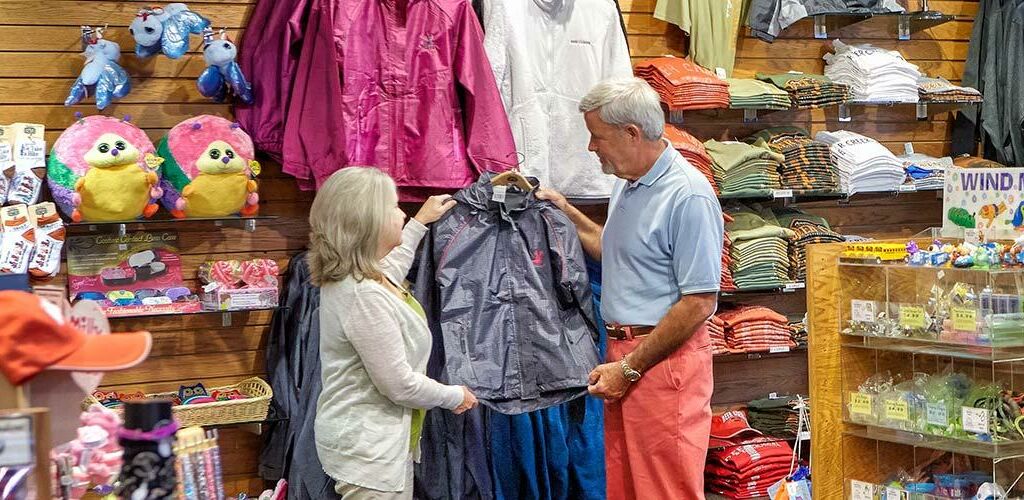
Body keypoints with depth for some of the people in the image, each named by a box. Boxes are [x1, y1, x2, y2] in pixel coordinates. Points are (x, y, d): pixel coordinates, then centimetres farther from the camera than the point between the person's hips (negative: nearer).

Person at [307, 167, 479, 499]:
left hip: (377, 440, 10)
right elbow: (400, 385, -23)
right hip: (369, 449, -10)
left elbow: (390, 265, 33)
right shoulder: (364, 297, -27)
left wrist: (421, 222, 38)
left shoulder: (357, 276, 5)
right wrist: (456, 397, -7)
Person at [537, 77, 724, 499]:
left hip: (665, 360, -9)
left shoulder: (688, 195, -18)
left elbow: (700, 302, -19)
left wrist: (630, 367, -16)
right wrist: (565, 211, 23)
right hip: (623, 352, 9)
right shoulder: (626, 185, 13)